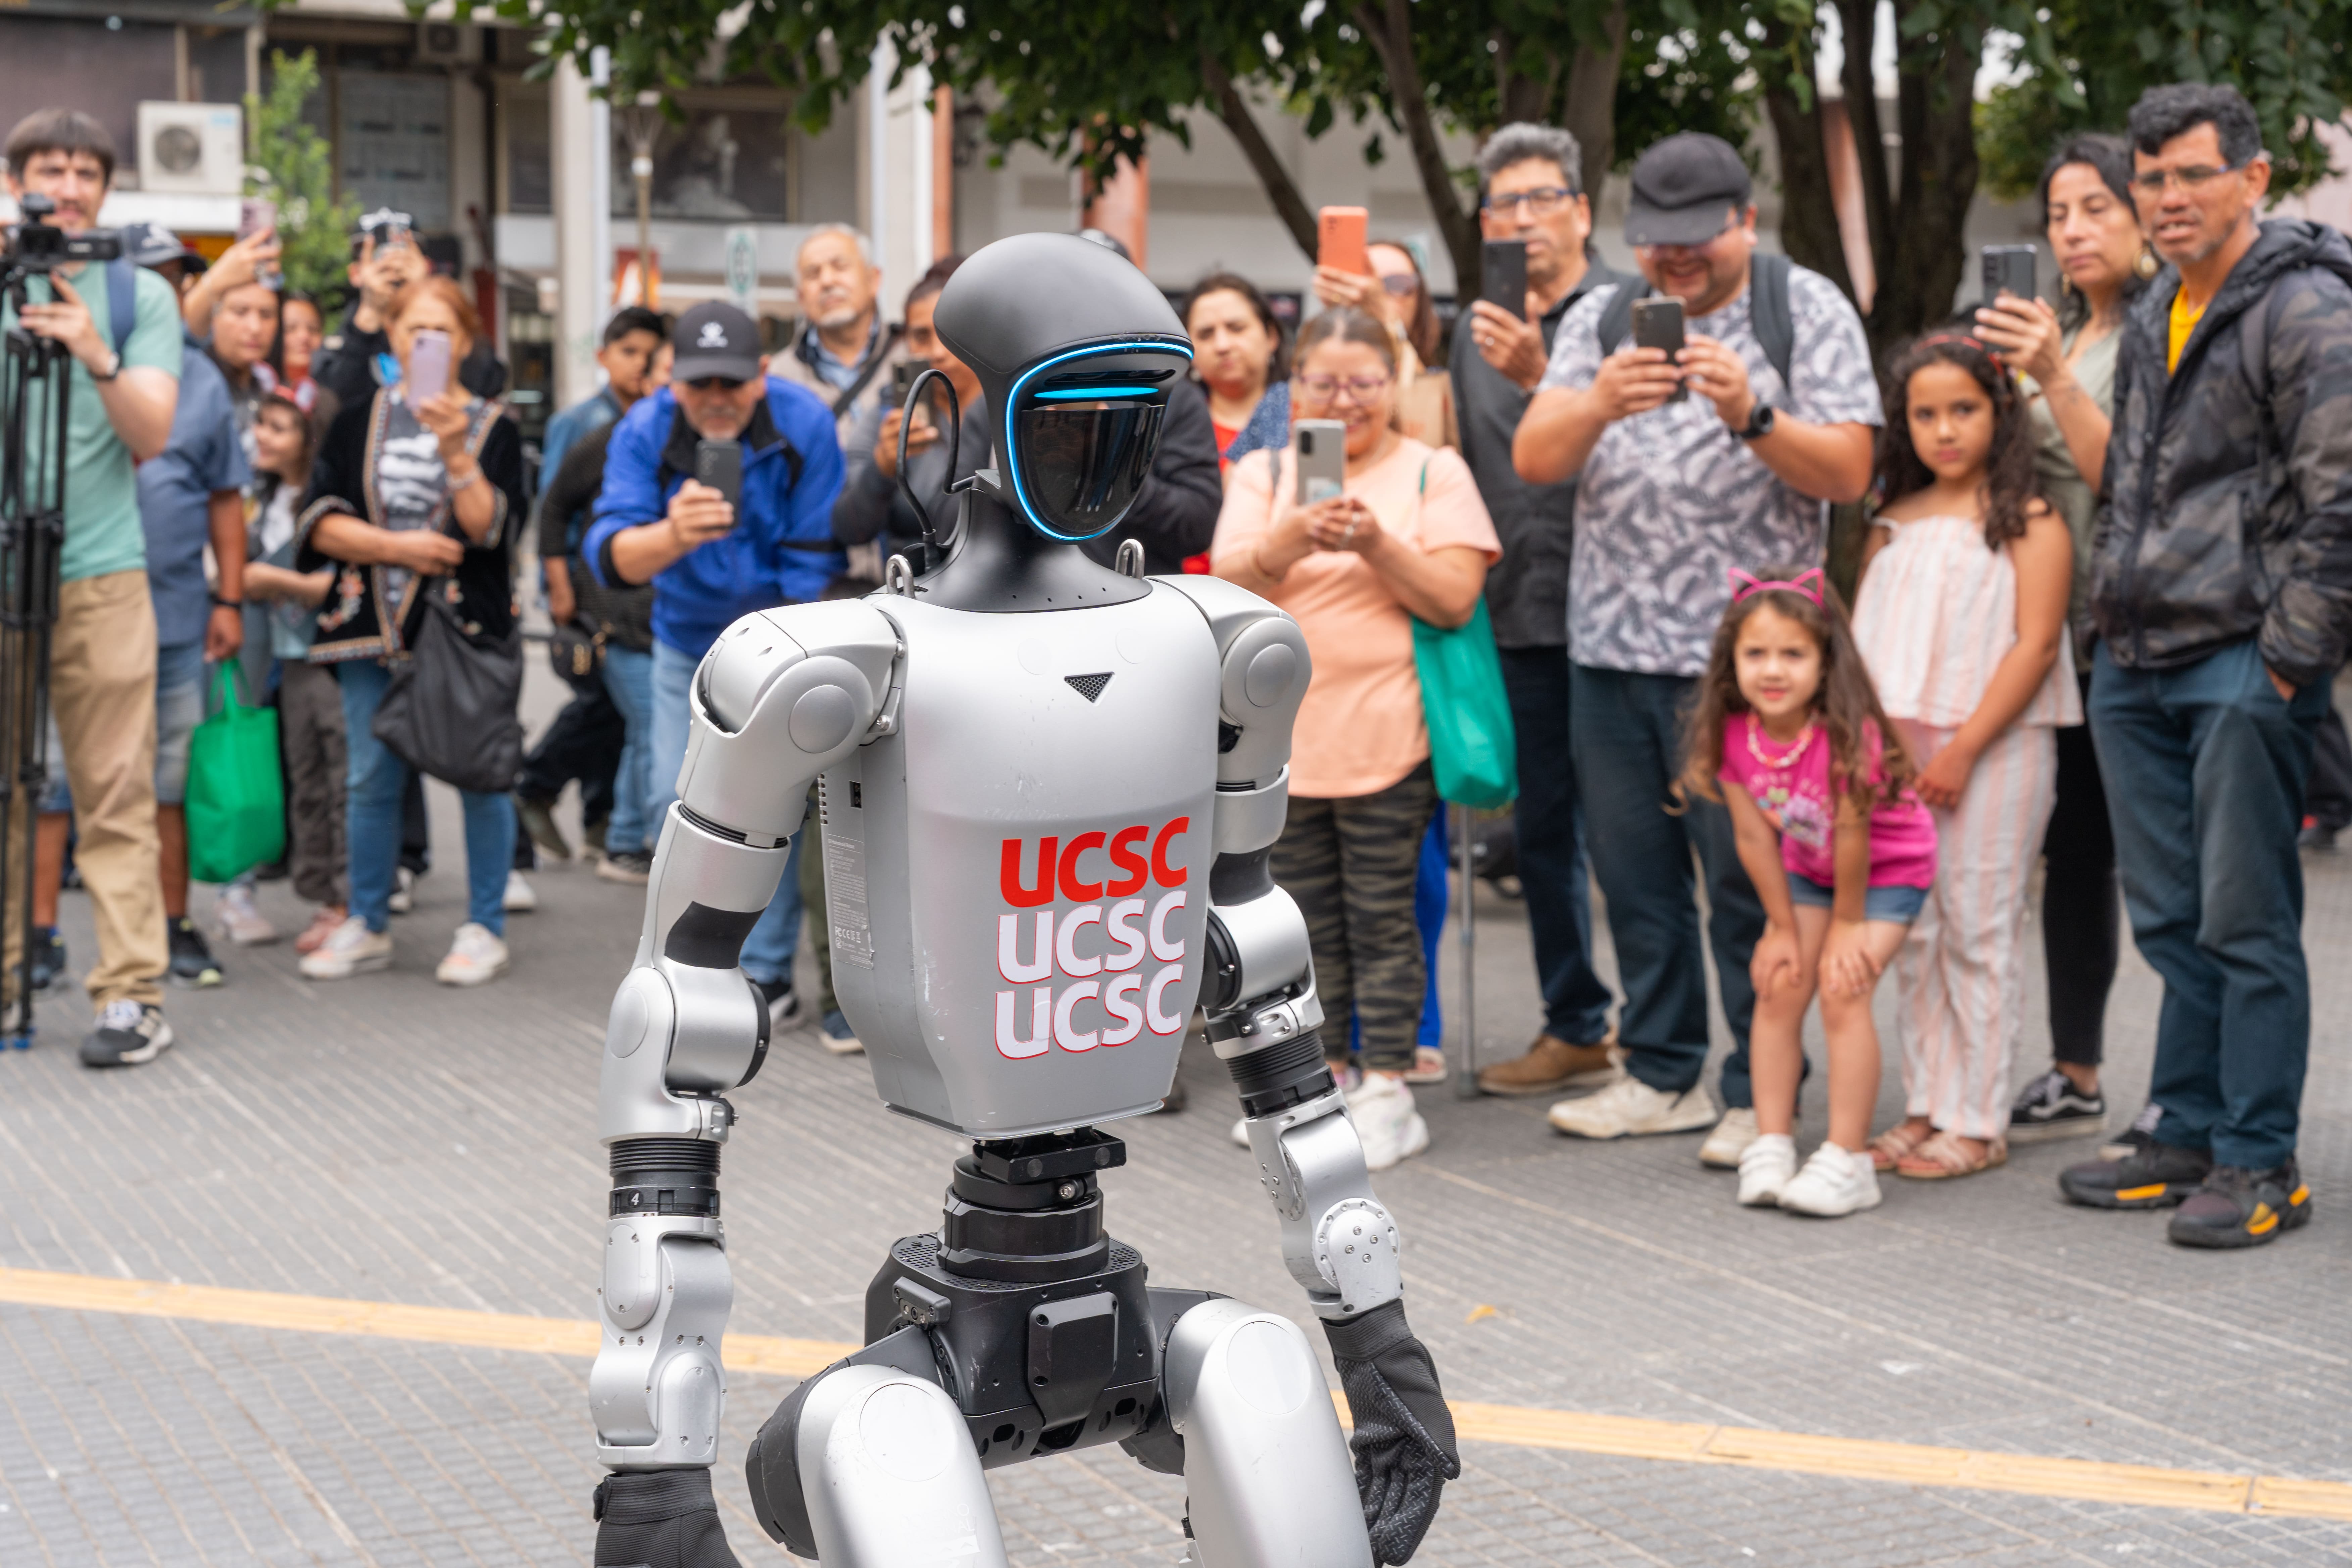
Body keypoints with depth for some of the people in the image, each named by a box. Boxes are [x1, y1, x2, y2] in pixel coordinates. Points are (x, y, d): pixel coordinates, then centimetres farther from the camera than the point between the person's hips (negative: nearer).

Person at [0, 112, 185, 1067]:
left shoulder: (139, 294, 8)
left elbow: (152, 435, -3)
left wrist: (98, 356, -19)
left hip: (100, 575, -1)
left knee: (117, 795, -4)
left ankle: (132, 994, -3)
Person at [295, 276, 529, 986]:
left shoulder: (491, 427, 4)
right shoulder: (357, 422, 9)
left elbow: (489, 527, -9)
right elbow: (321, 521, 1)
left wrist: (456, 451, -20)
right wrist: (398, 546, -9)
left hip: (467, 626, -2)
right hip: (372, 624, 2)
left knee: (479, 774, -1)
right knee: (371, 779, 7)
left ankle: (485, 929, 9)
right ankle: (367, 927, 19)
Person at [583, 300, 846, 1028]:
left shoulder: (805, 424, -18)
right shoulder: (644, 432, -16)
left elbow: (814, 557, -13)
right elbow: (610, 554, -29)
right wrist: (673, 536, -51)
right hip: (687, 643, 3)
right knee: (678, 804, 3)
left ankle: (766, 973, 4)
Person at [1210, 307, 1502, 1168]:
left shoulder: (1434, 471, 3)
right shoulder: (1263, 474, 11)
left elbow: (1454, 599, -5)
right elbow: (1228, 581, -4)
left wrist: (1377, 546, -20)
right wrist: (1291, 538, -23)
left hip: (1386, 735, -3)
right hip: (1284, 734, 3)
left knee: (1381, 916, -1)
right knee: (1308, 917, 10)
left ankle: (1387, 1088, 5)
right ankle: (1326, 1074, 20)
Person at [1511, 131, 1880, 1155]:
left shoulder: (1808, 312, 1)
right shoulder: (1601, 317, 10)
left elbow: (1847, 472, -8)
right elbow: (1534, 459, -1)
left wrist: (1752, 416, -24)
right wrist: (1598, 405, -21)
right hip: (1612, 645, 4)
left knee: (1749, 883, -2)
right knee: (1634, 876, 11)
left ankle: (1760, 1094, 9)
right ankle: (1662, 1074, 24)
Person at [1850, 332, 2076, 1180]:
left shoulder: (2029, 523, -3)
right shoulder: (1894, 524, 15)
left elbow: (2035, 645, -10)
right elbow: (1862, 637, 16)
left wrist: (1963, 750, -15)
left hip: (1994, 750, -6)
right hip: (1897, 747, 6)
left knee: (1978, 932, -3)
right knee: (1913, 934, 8)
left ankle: (1977, 1121, 3)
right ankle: (1926, 1108, 15)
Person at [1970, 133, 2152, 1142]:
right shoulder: (2056, 336, 16)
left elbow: (2131, 477, -17)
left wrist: (2055, 381, -24)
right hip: (2059, 632, 8)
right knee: (2073, 853, 11)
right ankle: (2075, 1080, 19)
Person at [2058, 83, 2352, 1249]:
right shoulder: (2152, 319, 17)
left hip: (2243, 666, -8)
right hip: (2134, 668, 8)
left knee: (2246, 923, -3)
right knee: (2171, 921, 13)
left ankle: (2259, 1165, 4)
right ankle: (2186, 1136, 22)